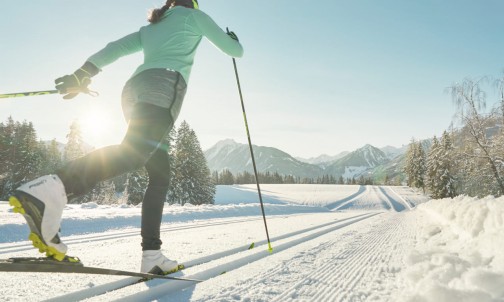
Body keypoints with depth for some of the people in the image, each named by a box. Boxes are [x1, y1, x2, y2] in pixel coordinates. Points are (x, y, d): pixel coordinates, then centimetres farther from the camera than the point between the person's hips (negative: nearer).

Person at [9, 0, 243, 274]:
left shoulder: (150, 28, 36)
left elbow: (114, 48, 21)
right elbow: (235, 51, 26)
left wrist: (83, 74, 15)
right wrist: (234, 40, 48)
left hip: (133, 89, 7)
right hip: (165, 84, -7)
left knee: (159, 173, 4)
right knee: (133, 152, -28)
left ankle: (151, 255, -4)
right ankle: (49, 190, -51)